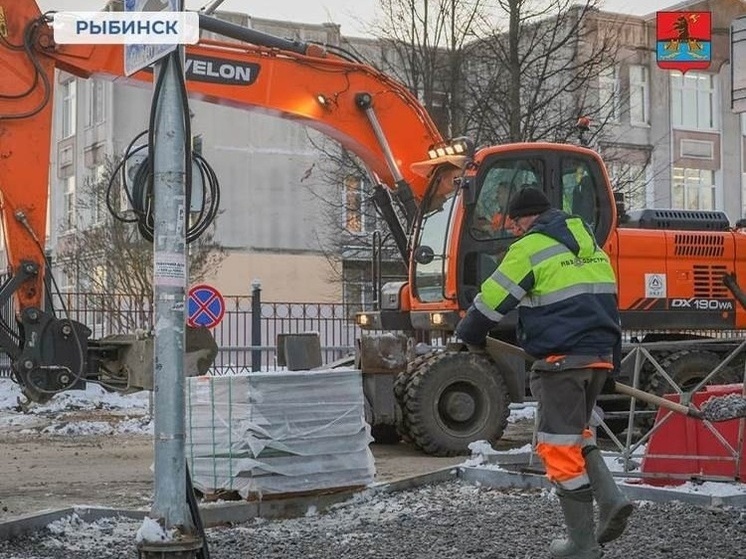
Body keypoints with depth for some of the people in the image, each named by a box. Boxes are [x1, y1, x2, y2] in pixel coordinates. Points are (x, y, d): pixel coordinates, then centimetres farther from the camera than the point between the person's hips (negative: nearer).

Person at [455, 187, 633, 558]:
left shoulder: (531, 248, -6)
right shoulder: (592, 249, 18)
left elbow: (492, 299, -3)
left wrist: (469, 334, 15)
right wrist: (611, 364, 28)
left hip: (561, 360, -8)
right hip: (599, 358, 8)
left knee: (560, 446, 0)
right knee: (575, 433, 24)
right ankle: (609, 499, 5)